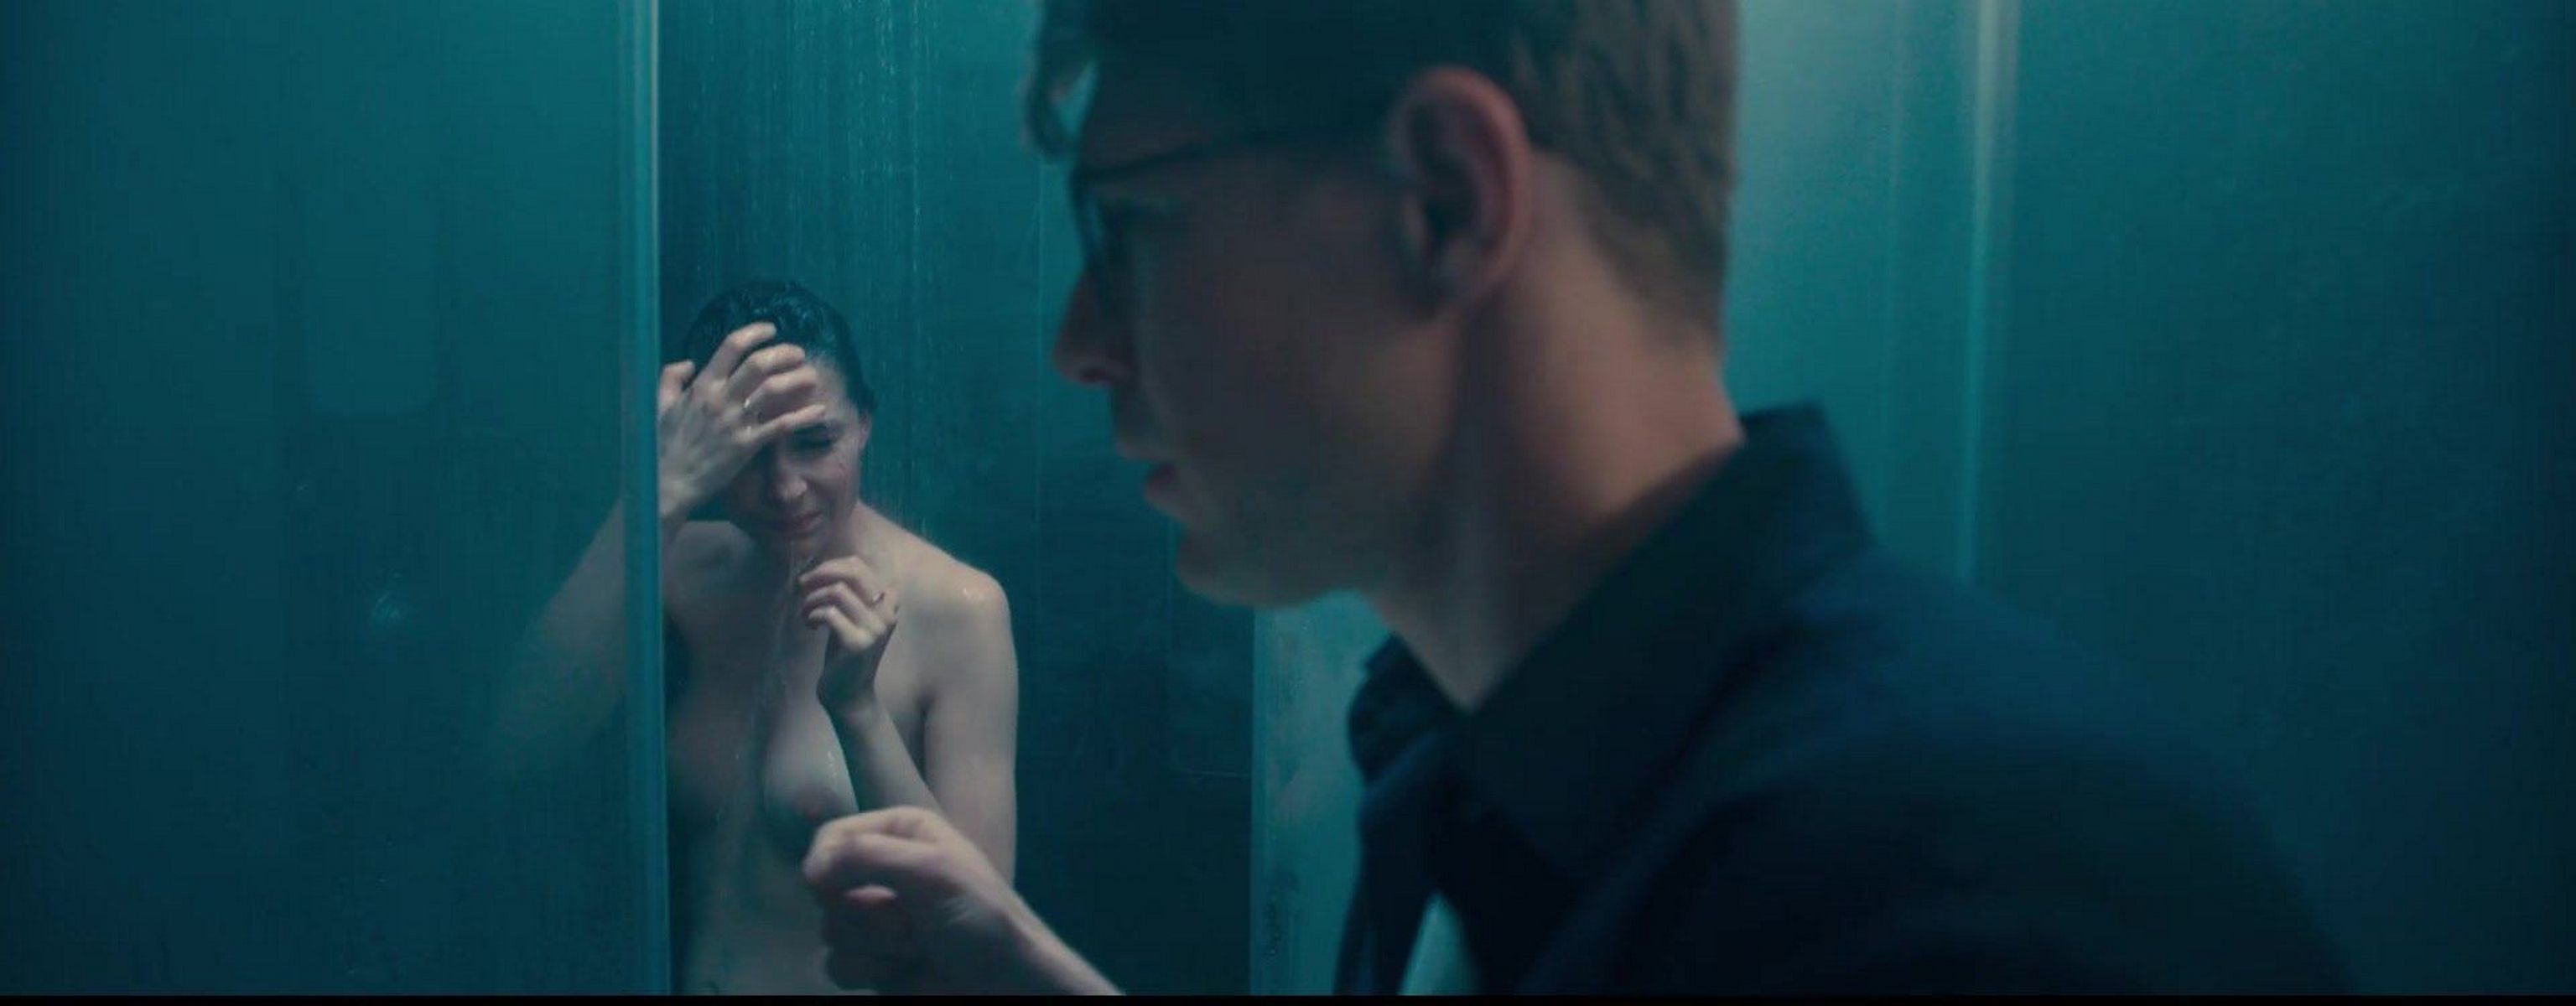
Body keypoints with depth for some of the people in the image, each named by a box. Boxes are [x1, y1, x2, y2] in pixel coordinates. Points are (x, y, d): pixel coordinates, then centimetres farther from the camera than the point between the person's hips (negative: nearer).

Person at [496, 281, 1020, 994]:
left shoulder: (956, 609, -11)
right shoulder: (681, 569, 1)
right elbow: (531, 728, -16)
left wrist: (857, 708, -23)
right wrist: (667, 489, -21)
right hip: (673, 972, 4)